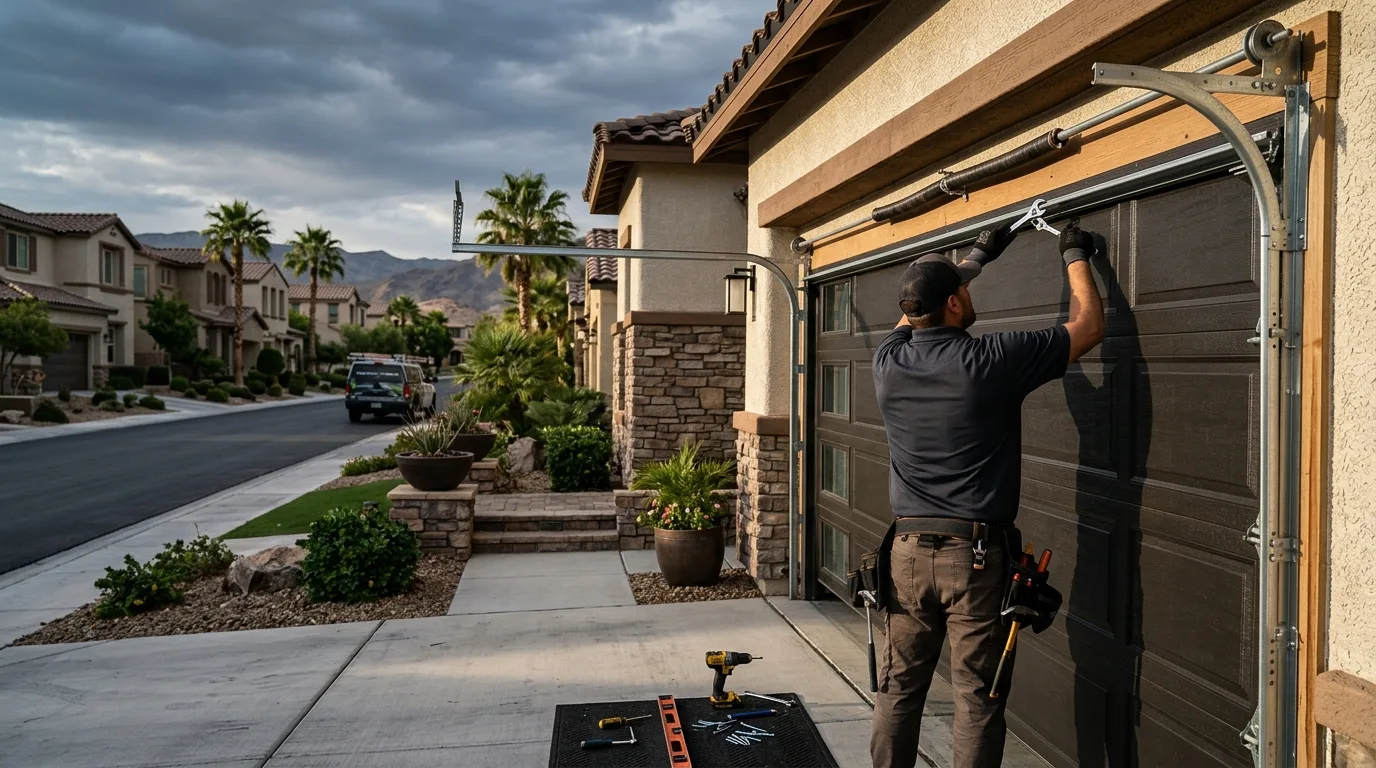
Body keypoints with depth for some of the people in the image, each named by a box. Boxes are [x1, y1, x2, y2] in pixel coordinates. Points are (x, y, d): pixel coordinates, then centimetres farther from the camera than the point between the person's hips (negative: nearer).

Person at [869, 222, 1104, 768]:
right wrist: (1076, 257, 16)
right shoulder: (991, 360, -12)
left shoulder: (889, 363, 0)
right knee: (977, 698, 4)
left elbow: (917, 311, 24)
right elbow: (1088, 326, 1)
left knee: (899, 688, 13)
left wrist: (976, 257, 30)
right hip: (976, 555, -4)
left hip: (908, 551, 4)